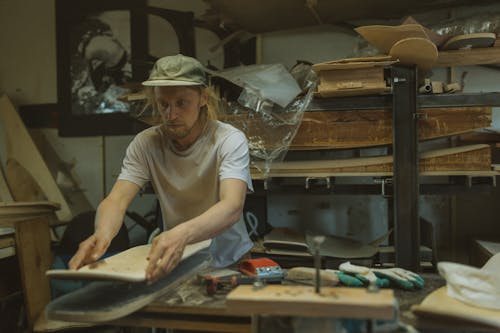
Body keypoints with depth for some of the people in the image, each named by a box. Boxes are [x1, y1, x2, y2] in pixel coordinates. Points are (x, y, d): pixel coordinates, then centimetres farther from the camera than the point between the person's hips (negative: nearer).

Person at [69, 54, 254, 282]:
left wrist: (181, 234, -52)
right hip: (176, 263, 3)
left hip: (228, 262, -3)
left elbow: (232, 207, -33)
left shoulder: (230, 141, -17)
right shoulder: (145, 143, -8)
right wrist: (102, 234, -41)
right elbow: (116, 200, -17)